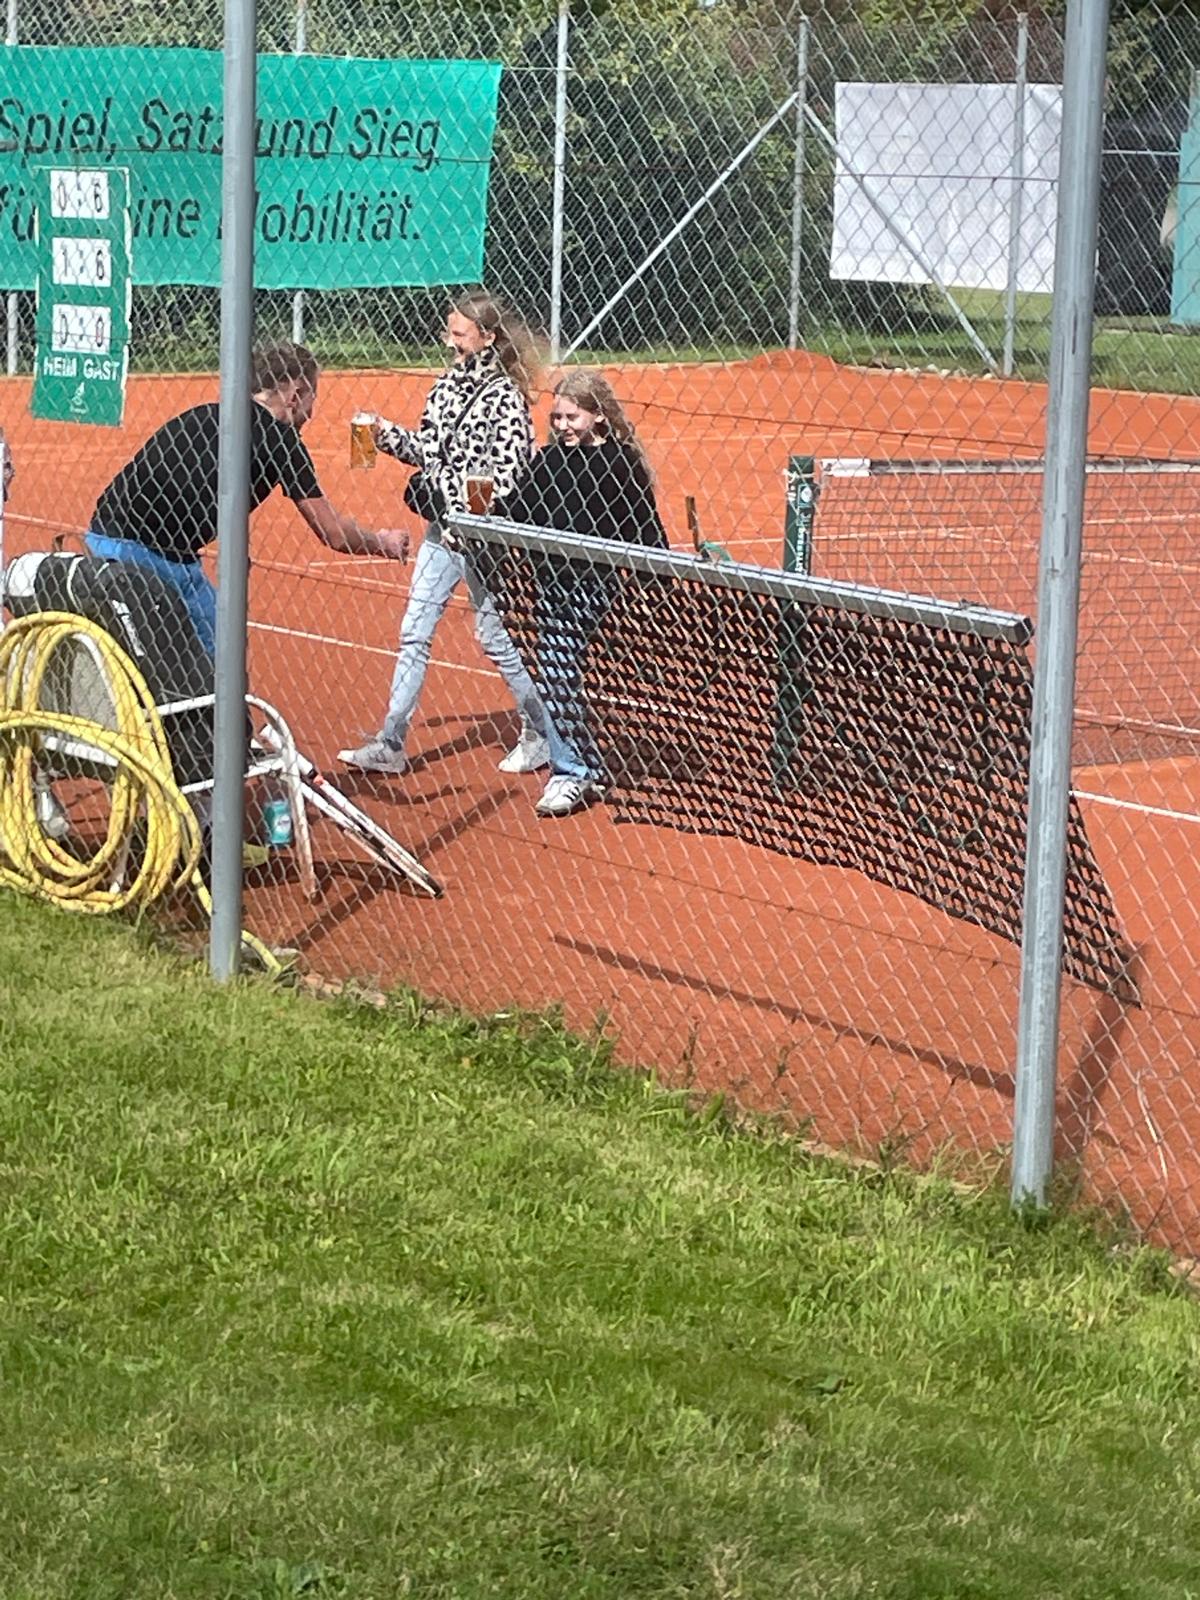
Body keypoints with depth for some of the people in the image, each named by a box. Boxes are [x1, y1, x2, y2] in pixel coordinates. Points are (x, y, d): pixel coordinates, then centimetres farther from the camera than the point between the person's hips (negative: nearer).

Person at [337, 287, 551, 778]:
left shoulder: (504, 397, -14)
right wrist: (387, 434, 1)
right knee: (414, 633, 5)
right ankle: (389, 745, 8)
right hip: (442, 527, 8)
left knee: (495, 635, 3)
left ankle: (540, 733, 20)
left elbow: (507, 477, -18)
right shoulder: (447, 386, 8)